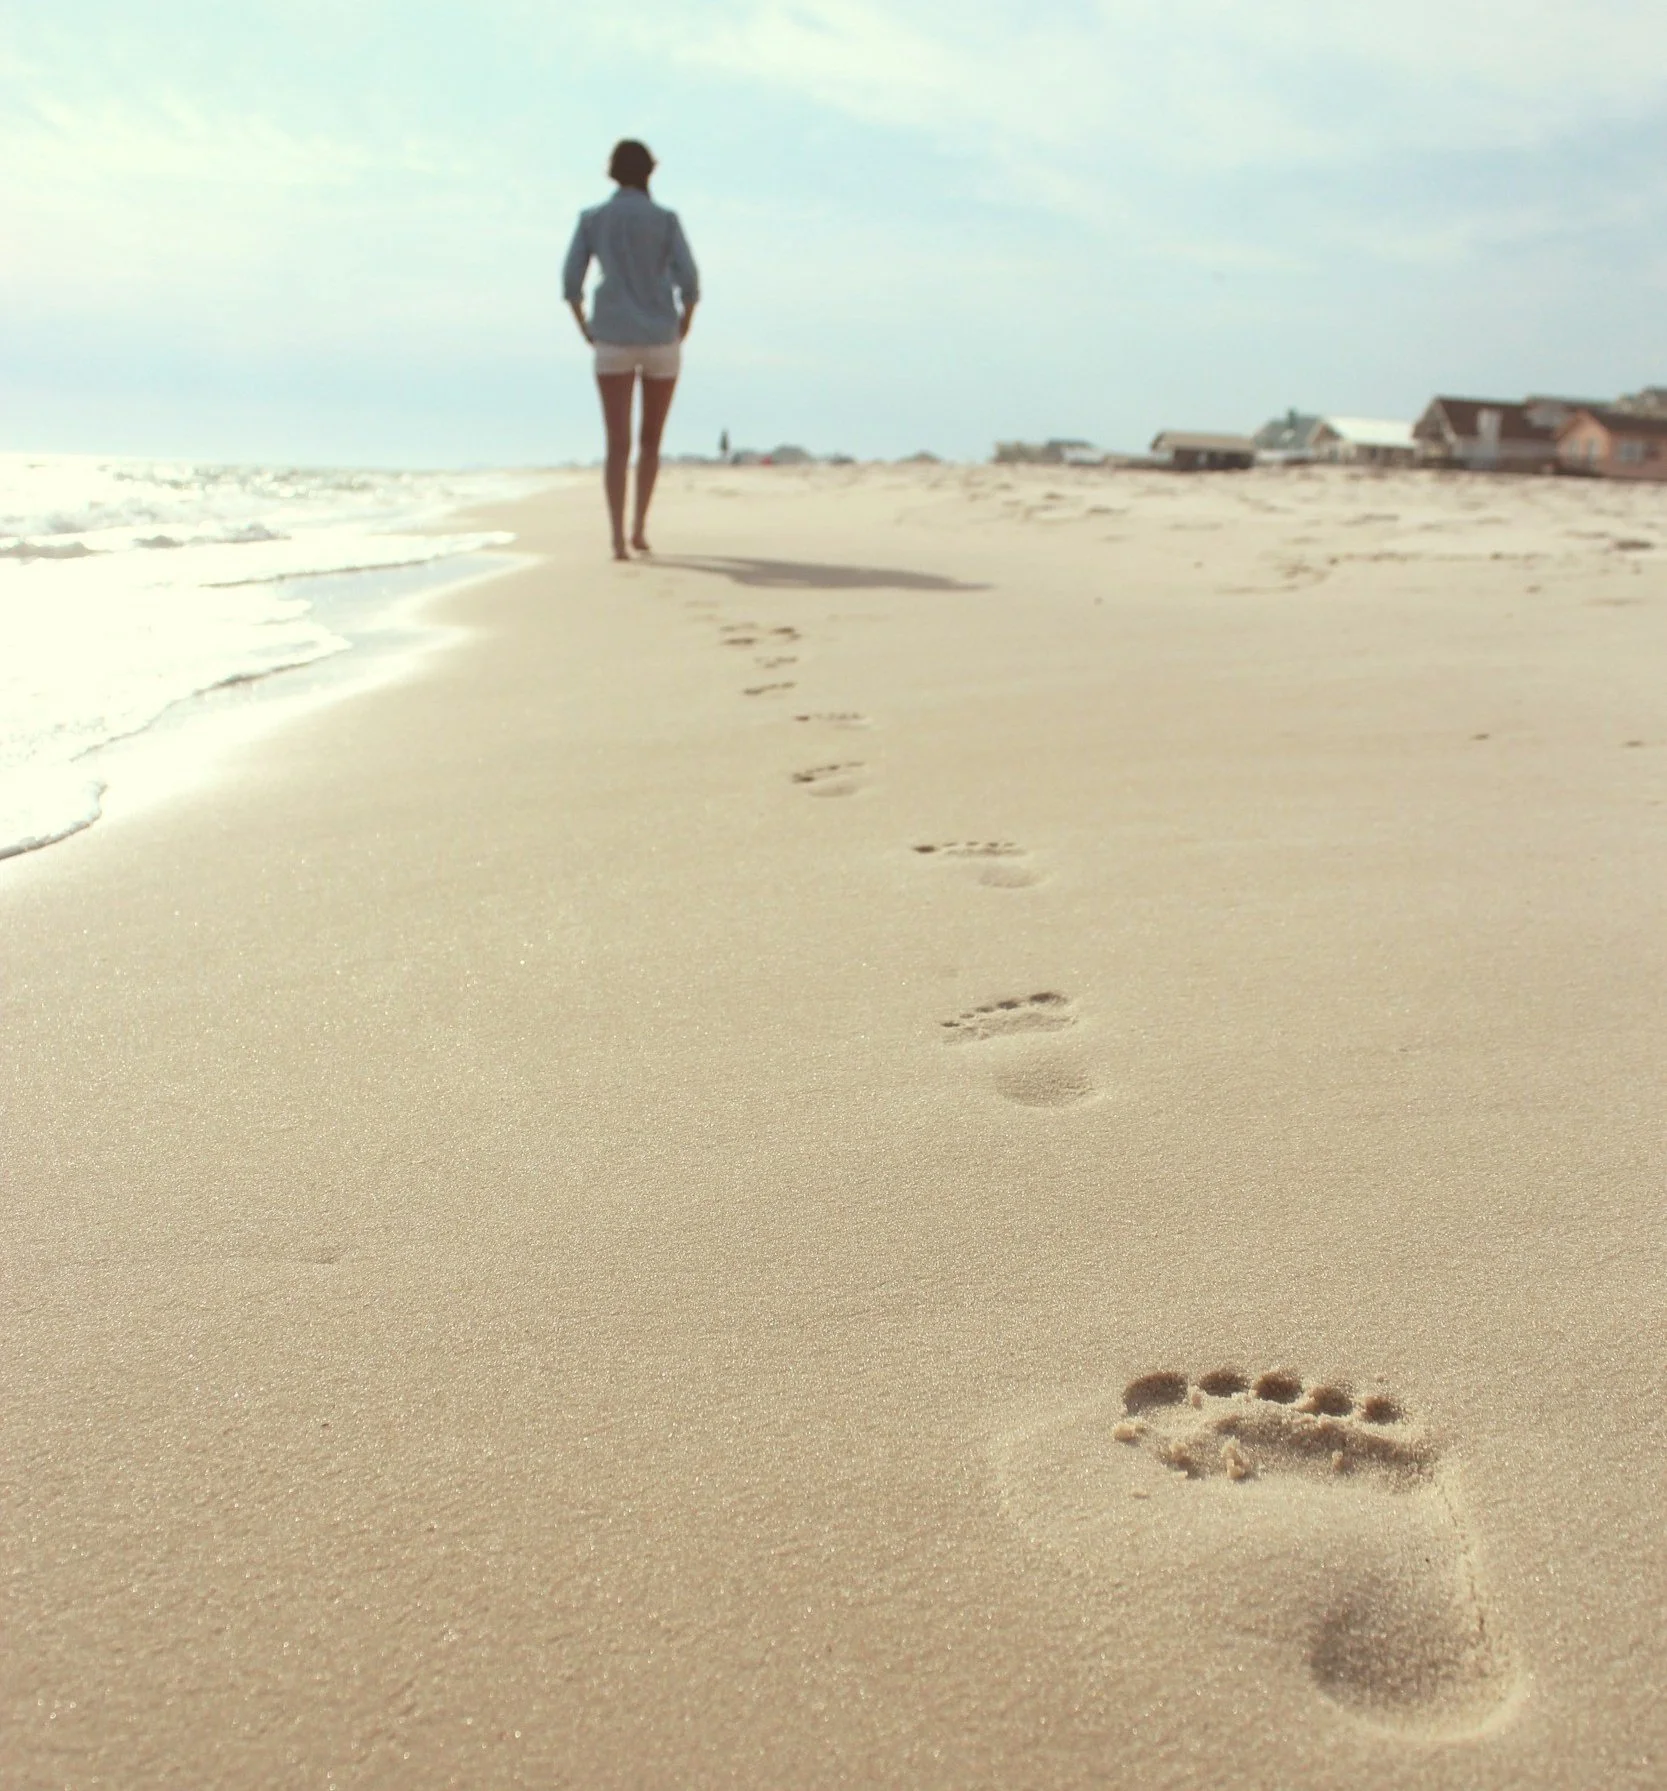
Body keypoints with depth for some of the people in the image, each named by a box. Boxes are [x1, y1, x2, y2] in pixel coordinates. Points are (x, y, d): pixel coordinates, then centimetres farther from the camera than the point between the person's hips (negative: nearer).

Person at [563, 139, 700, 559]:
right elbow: (688, 281, -8)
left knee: (618, 445, -4)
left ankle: (618, 537, -19)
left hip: (613, 340, 0)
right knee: (651, 439, 16)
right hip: (660, 338, 0)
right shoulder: (665, 219, 0)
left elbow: (571, 282, -1)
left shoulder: (592, 219, 4)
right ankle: (639, 528, 13)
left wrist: (588, 333, 11)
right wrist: (682, 331, 7)